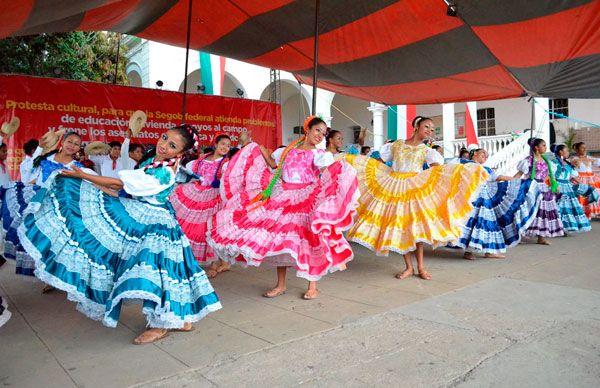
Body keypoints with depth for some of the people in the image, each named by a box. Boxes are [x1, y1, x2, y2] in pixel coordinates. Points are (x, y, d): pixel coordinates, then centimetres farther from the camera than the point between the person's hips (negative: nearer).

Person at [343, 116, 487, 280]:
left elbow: (439, 170, -6)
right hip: (393, 188, 1)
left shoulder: (427, 151, 9)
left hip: (415, 189, -1)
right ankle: (409, 267, 10)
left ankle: (420, 267, 8)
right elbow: (376, 163, 13)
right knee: (399, 227, 0)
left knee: (416, 227, -4)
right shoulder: (396, 145, 11)